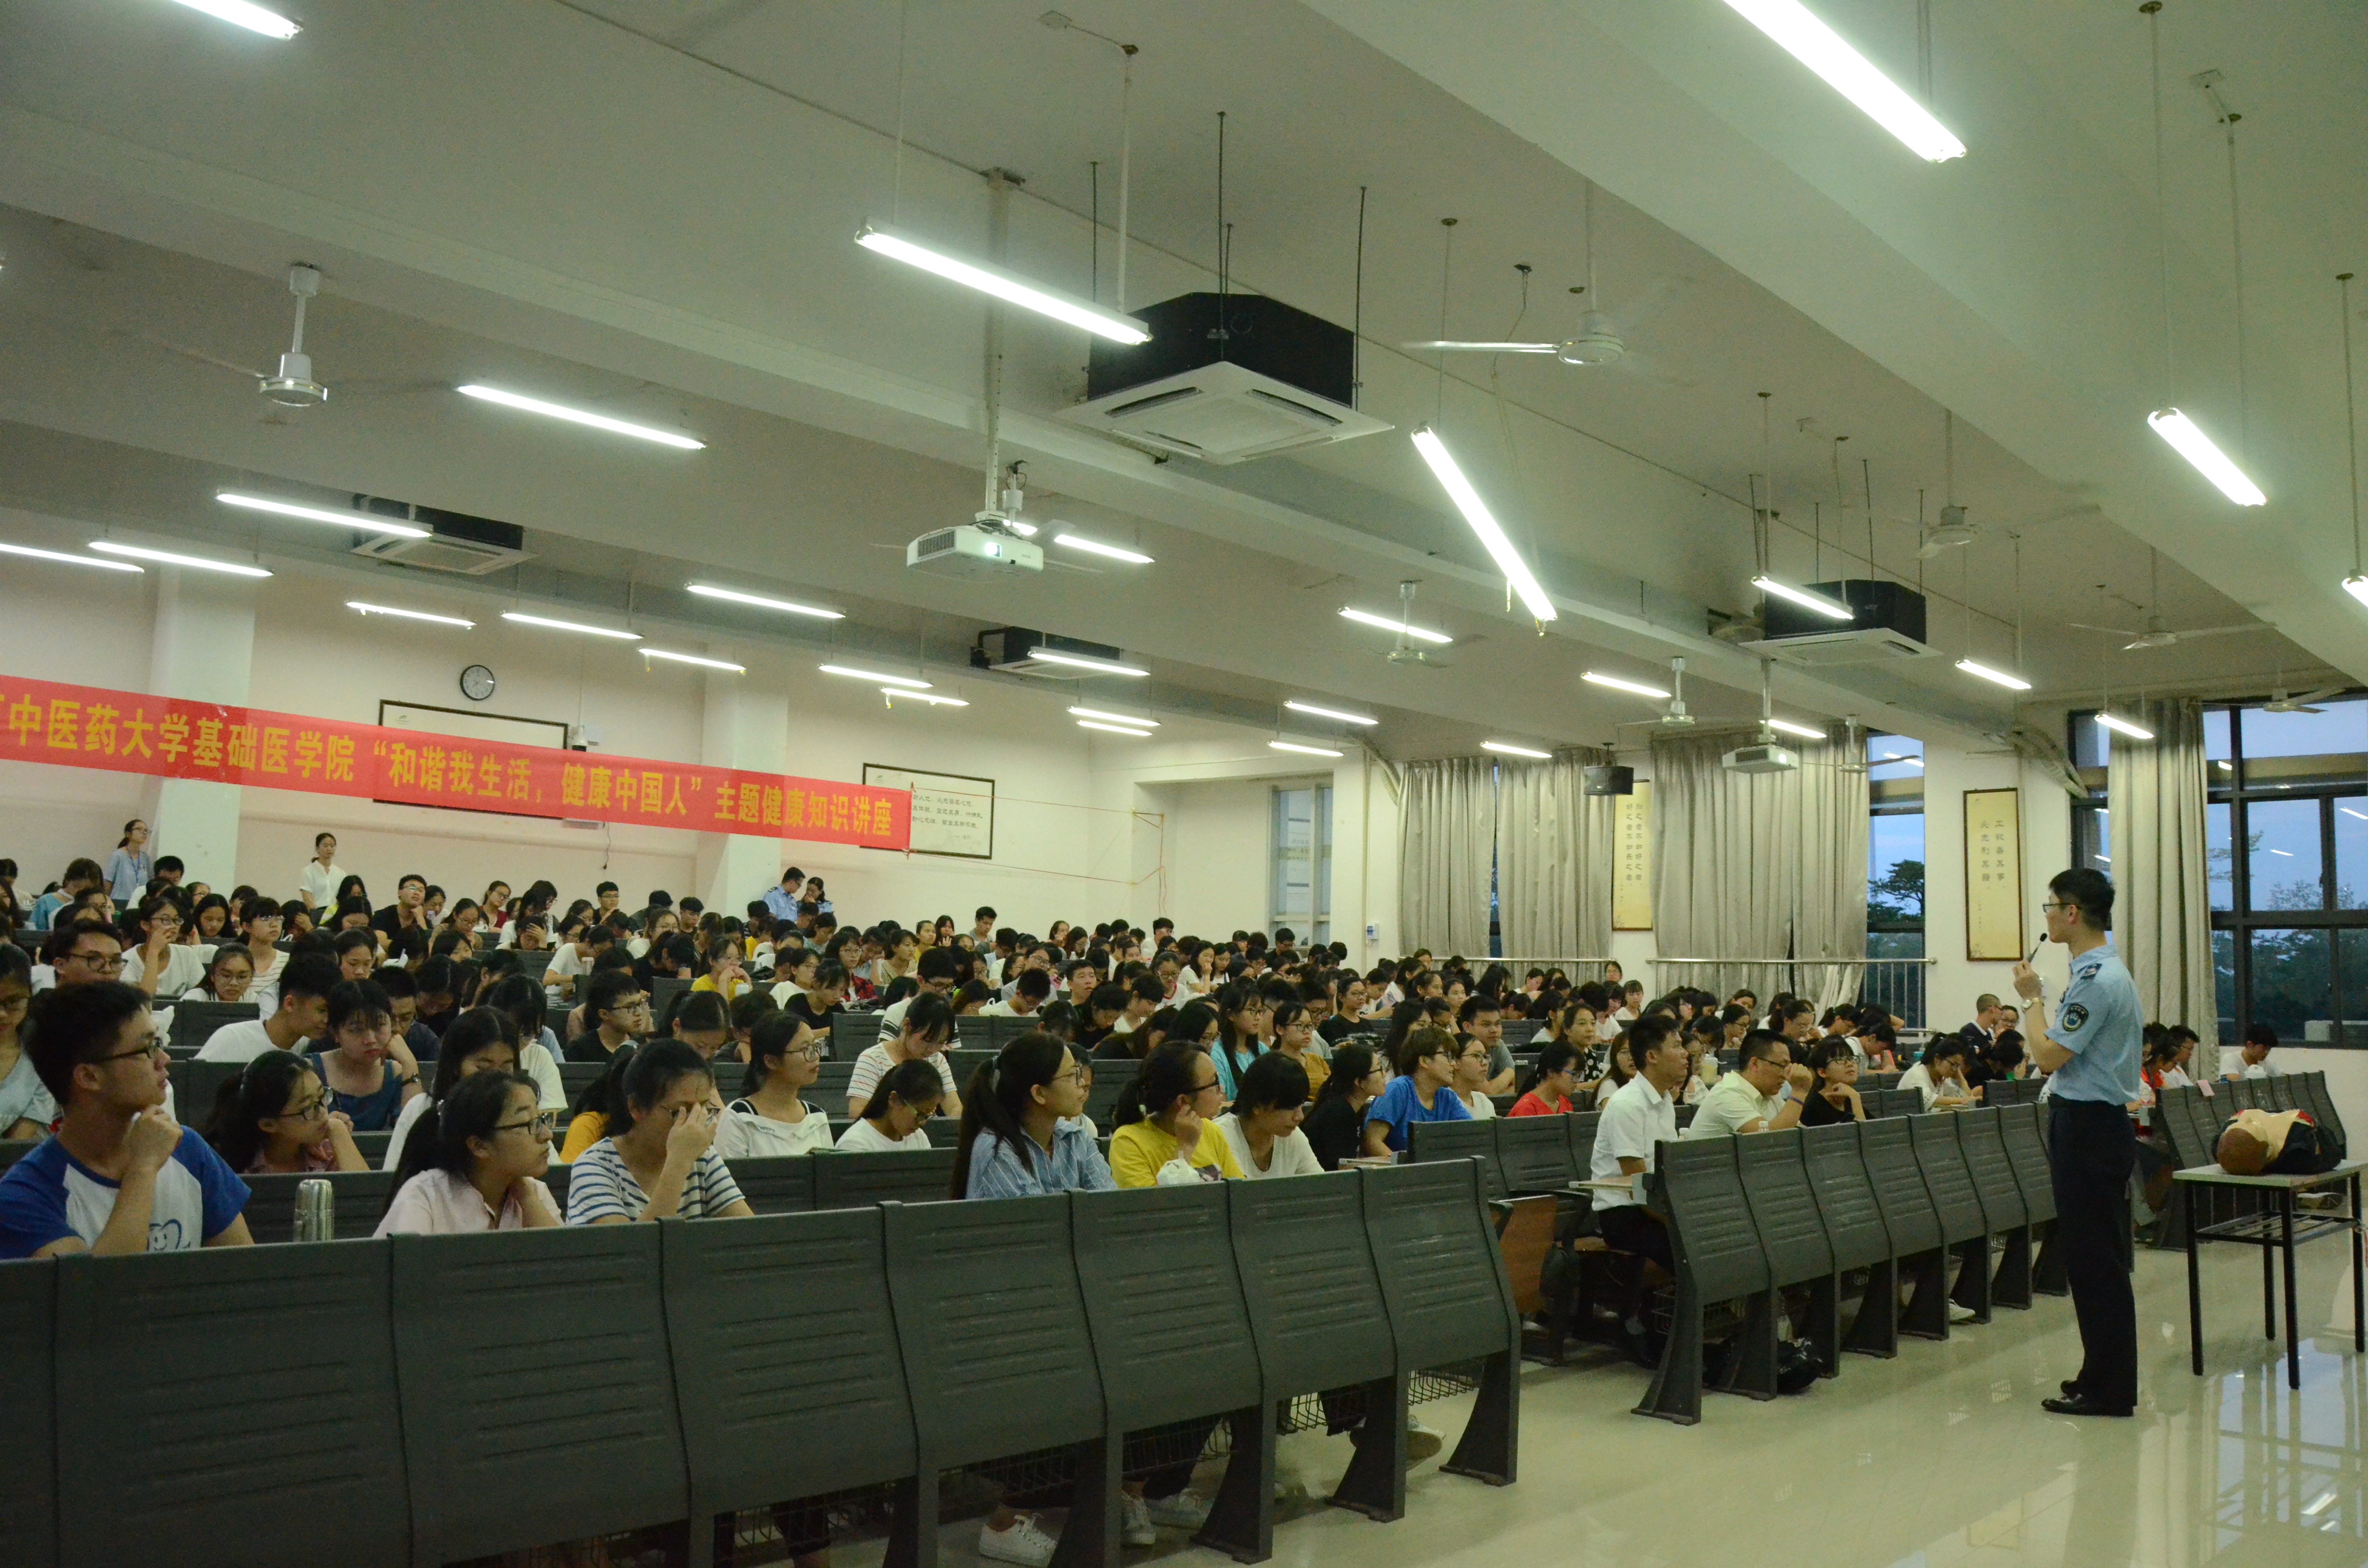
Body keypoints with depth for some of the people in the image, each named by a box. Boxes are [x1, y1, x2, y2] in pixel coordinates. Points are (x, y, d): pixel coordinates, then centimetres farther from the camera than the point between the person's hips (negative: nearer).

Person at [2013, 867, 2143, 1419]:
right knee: (2100, 1260, 15)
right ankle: (2108, 1377, 24)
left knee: (2093, 1261, -3)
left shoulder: (2095, 980, -19)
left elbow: (2048, 1056, -19)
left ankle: (2109, 1391, 4)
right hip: (2102, 1122, 11)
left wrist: (2034, 998, -6)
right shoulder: (2110, 971, 14)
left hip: (2087, 1126, -11)